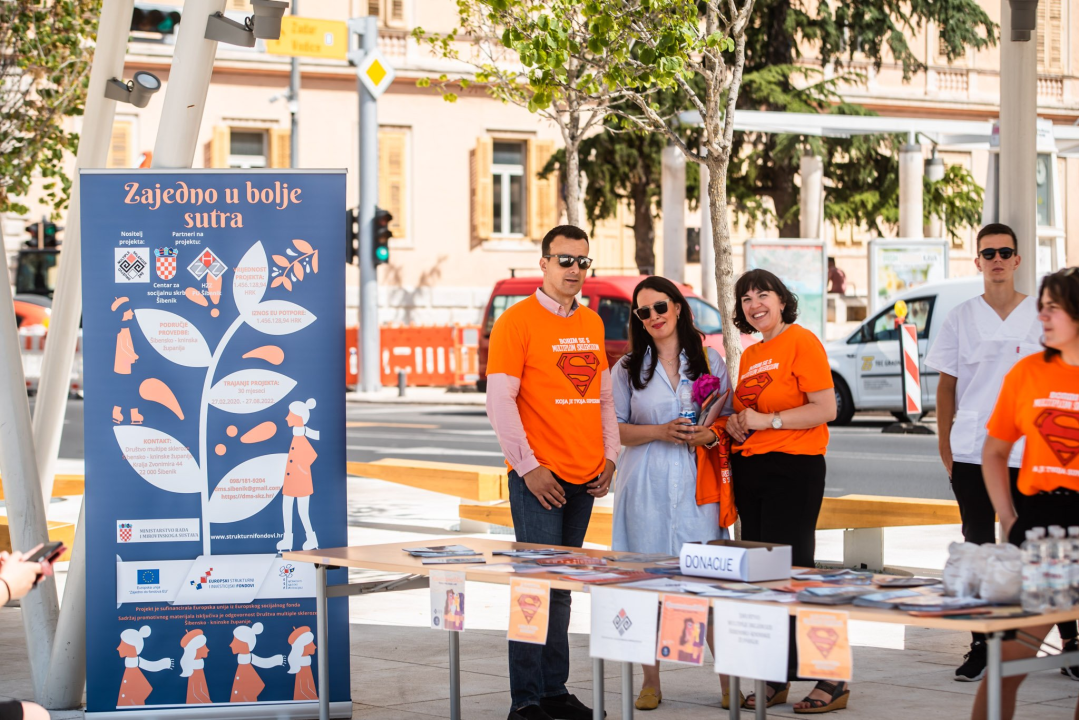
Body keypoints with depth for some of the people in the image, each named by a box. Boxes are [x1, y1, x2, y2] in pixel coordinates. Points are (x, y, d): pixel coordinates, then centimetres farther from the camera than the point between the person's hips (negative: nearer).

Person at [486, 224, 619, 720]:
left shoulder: (592, 324, 14)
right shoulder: (518, 322, -7)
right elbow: (500, 400, -11)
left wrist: (609, 457, 10)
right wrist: (528, 466, -14)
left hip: (585, 480, 6)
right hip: (539, 478, -6)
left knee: (562, 585, 10)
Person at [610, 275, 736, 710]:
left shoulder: (709, 360, 10)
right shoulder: (627, 369, 8)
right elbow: (612, 429, 3)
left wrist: (709, 435, -10)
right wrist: (660, 432, -11)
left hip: (696, 482, 0)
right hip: (646, 486, 0)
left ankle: (728, 680, 0)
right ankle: (650, 682, 8)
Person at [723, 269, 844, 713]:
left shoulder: (801, 342, -6)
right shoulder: (749, 355, 17)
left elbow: (826, 409, -14)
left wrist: (767, 420, -16)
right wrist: (735, 423, 4)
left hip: (793, 468, -8)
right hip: (750, 471, 8)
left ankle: (831, 680, -4)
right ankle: (775, 681, 16)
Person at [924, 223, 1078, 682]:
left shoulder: (1042, 316, 5)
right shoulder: (961, 318, 7)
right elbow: (946, 386, 9)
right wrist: (944, 447, 2)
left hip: (1030, 454, -1)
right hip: (972, 454, 1)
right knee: (978, 547, 5)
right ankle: (981, 646, 11)